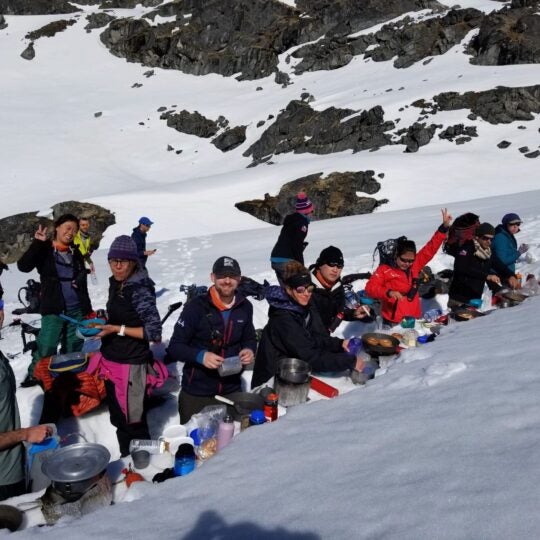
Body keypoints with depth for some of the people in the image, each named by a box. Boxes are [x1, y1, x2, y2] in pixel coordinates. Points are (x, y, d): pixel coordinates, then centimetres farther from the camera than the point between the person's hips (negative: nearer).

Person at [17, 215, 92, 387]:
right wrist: (37, 243, -24)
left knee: (74, 348, 9)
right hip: (53, 309, -4)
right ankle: (34, 375, 8)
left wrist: (87, 308, 18)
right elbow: (23, 266, -18)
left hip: (77, 308, 4)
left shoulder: (76, 253, 11)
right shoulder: (44, 250, -2)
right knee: (46, 347, -9)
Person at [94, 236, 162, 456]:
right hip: (110, 360, 9)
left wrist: (118, 329, -20)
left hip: (130, 364, -9)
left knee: (132, 422, 2)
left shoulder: (139, 290, -18)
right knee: (118, 419, 21)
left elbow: (154, 332, -19)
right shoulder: (116, 284, 7)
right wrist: (102, 322, 7)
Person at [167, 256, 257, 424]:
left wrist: (249, 350, -7)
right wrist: (200, 356, -28)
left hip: (232, 391, 4)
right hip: (196, 394, -4)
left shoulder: (244, 307, 0)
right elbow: (174, 347, -11)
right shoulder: (196, 307, -14)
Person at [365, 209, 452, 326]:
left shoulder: (414, 264, 8)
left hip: (413, 318, 6)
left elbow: (430, 249, 11)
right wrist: (388, 292, -31)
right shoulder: (384, 269, -7)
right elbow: (370, 288, -14)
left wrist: (444, 227, 7)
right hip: (393, 322, -5)